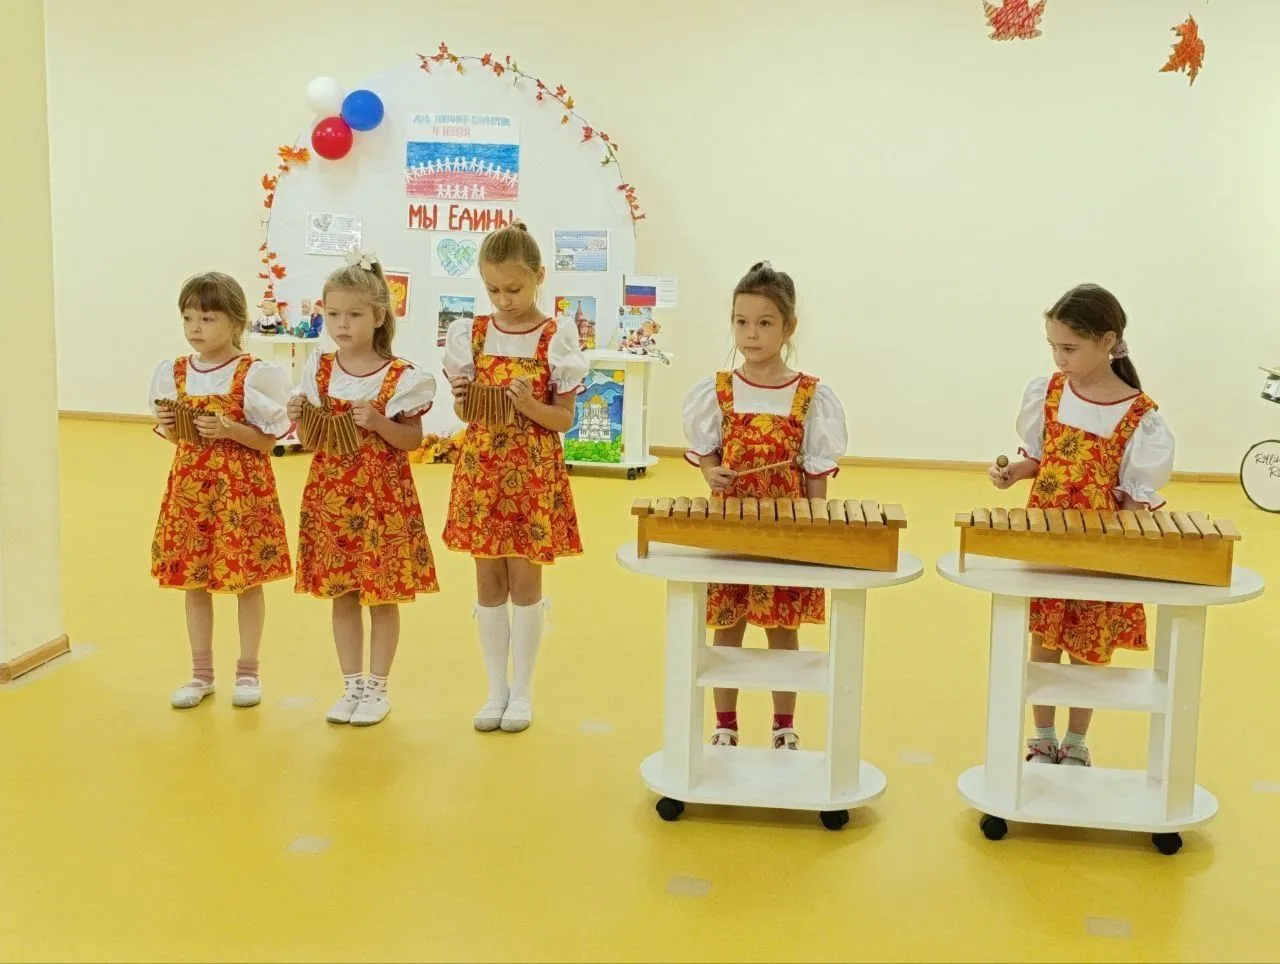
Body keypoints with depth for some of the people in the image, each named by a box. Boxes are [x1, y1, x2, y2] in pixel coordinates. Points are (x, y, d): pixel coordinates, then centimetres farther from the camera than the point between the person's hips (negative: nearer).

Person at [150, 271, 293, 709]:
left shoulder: (254, 374, -9)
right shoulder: (175, 372, 4)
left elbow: (269, 441, -8)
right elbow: (177, 438, 13)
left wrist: (230, 430, -22)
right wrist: (167, 427, -8)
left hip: (243, 487, -4)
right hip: (191, 485, 5)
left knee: (247, 580, 4)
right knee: (193, 580, 10)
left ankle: (247, 672, 18)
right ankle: (201, 673, 22)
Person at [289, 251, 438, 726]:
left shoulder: (399, 377, -9)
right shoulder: (319, 370, 3)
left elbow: (414, 440, -6)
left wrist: (378, 423, -21)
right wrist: (301, 418, -10)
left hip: (382, 496, -4)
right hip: (331, 494, 4)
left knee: (382, 595, 5)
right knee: (341, 593, 11)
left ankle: (377, 687, 18)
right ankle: (352, 685, 22)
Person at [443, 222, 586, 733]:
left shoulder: (556, 339, -5)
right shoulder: (470, 333, 3)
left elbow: (565, 419, -4)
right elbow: (463, 410, 8)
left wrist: (528, 405, -21)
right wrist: (466, 402, -13)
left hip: (534, 472, -3)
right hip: (480, 469, 3)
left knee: (524, 580, 3)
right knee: (488, 581, 8)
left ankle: (522, 690, 15)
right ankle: (496, 689, 19)